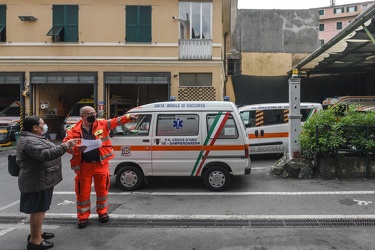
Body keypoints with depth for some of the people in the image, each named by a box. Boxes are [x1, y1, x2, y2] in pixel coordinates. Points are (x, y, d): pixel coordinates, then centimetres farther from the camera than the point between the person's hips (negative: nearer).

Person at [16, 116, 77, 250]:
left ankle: (36, 233, 32)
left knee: (37, 209, 19)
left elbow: (44, 152, 26)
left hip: (39, 180, 11)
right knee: (38, 209, -3)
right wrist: (65, 145, -32)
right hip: (38, 182, -11)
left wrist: (64, 146, 22)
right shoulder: (30, 141, -22)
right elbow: (46, 155, -33)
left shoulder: (31, 138, 14)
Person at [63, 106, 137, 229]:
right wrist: (76, 148, -24)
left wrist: (128, 117, -28)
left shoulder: (102, 124, 0)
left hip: (101, 164, 1)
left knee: (102, 190, 12)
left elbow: (115, 121, -11)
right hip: (83, 166, -1)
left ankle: (102, 213, 33)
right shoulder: (74, 130, -2)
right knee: (83, 193, 7)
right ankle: (83, 217, 25)